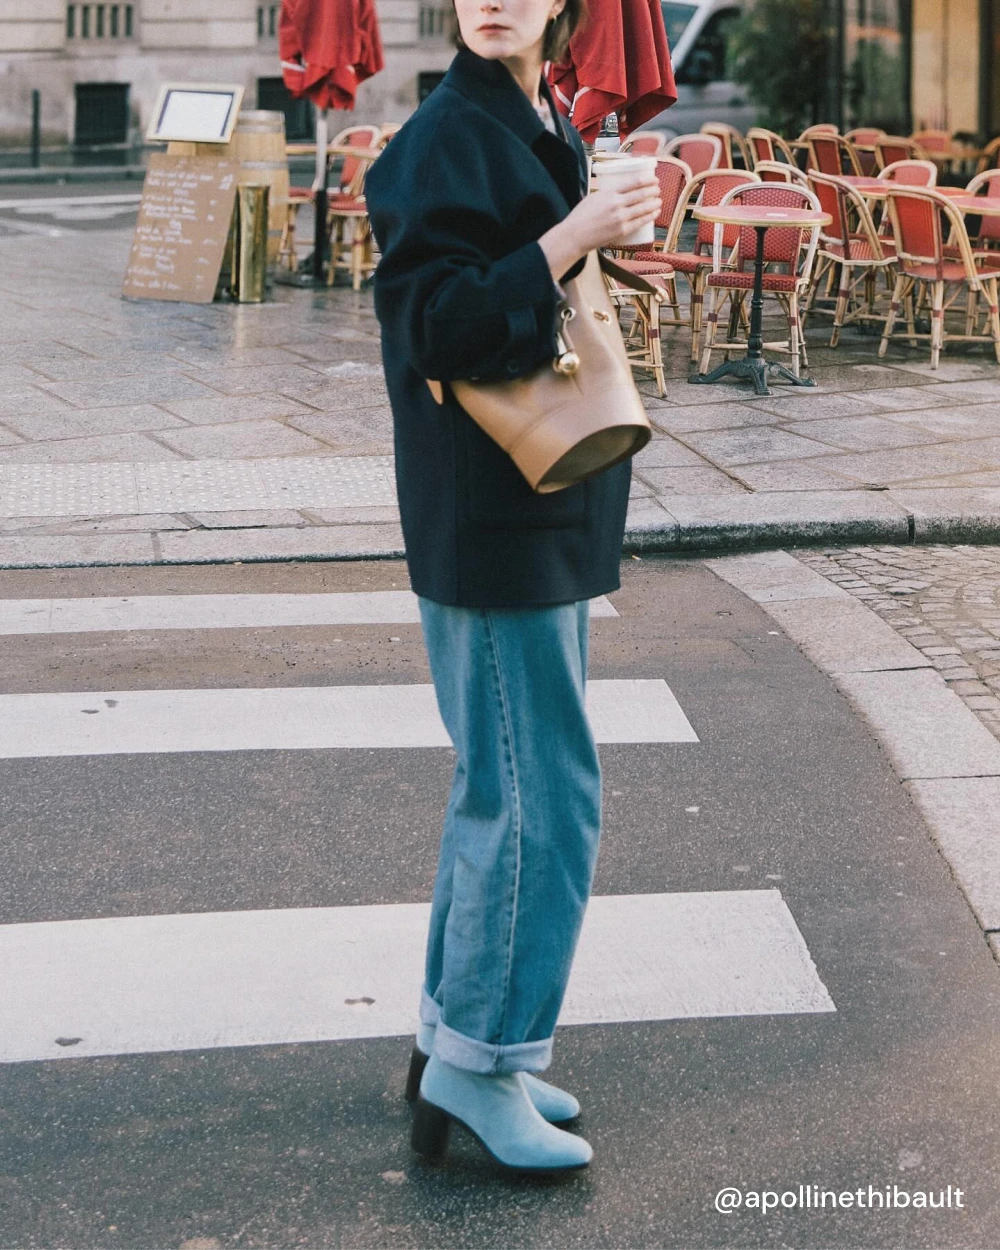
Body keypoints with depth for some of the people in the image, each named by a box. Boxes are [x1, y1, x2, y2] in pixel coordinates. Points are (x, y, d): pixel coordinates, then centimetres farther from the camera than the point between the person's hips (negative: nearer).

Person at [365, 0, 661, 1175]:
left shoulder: (547, 130, 13)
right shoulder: (445, 139, -15)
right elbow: (437, 327, -23)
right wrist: (573, 238, -25)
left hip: (547, 508, 10)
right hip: (487, 516, -10)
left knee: (505, 785, 16)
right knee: (541, 793, -5)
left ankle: (455, 1033, 27)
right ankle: (481, 1063, 6)